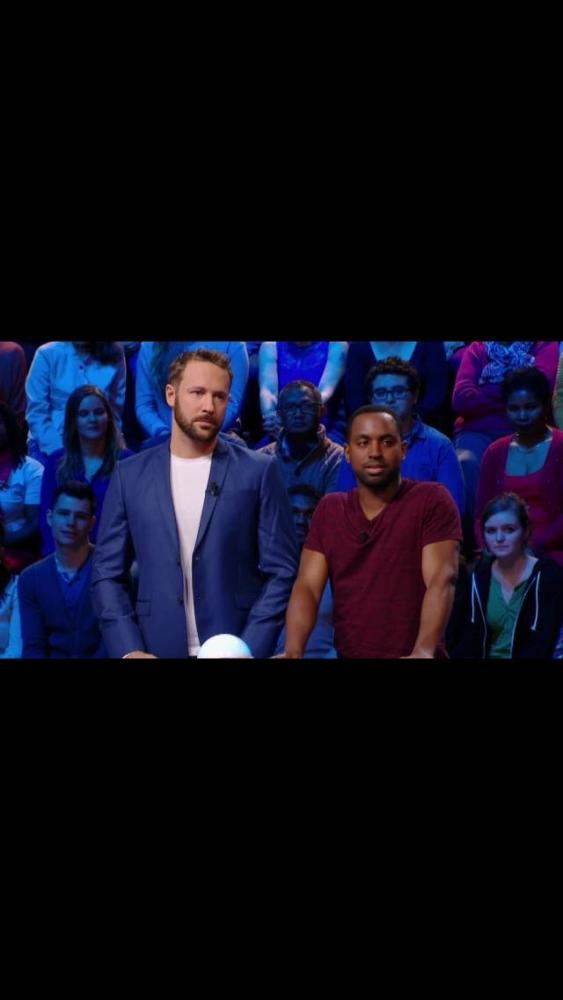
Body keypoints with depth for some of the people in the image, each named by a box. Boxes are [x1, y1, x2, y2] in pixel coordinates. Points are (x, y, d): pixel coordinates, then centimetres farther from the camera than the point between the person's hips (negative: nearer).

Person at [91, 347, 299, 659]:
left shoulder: (259, 471, -2)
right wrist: (128, 650, -9)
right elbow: (107, 574, 3)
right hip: (156, 649, 2)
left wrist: (250, 649, -13)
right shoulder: (129, 475, 3)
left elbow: (281, 571, -3)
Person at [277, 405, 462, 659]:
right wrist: (293, 652, -20)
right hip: (348, 654, 4)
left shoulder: (432, 500, -5)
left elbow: (442, 580, -17)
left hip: (411, 656, -4)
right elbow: (307, 587, -3)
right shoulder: (328, 509, 7)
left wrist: (423, 651, -32)